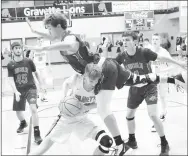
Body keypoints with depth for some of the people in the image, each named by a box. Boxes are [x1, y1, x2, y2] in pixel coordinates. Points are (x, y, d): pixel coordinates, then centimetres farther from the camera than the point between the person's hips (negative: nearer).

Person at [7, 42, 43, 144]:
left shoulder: (28, 61, -5)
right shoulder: (10, 65, -3)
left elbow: (35, 73, 10)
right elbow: (11, 80, -7)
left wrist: (41, 84, 16)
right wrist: (16, 92, -20)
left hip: (30, 88, -2)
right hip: (18, 91, 3)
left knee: (33, 109, -22)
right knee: (18, 111, 15)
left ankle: (36, 134, -13)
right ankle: (23, 123, 52)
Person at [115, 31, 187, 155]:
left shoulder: (144, 52, -22)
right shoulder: (122, 56, -11)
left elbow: (162, 57, -17)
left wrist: (180, 64, -15)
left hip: (149, 86, -5)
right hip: (135, 88, 5)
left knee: (153, 115, -16)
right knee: (129, 115, 12)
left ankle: (165, 144, 3)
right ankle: (132, 141, 36)